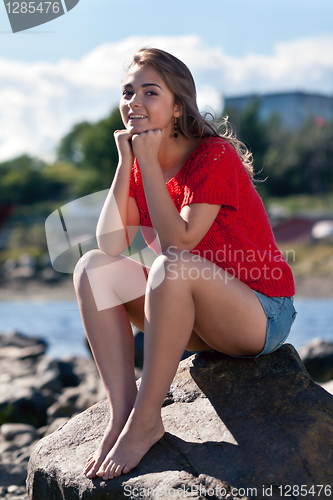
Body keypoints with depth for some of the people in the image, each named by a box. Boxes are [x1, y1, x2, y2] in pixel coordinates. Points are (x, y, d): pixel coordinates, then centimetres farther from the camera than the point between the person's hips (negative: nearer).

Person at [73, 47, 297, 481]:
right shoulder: (139, 165, 3)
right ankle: (121, 413, -19)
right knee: (93, 267, -10)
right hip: (198, 321, 7)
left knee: (172, 267, -35)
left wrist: (148, 161, -23)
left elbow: (179, 241, -28)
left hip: (263, 316, -7)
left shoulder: (216, 156, -17)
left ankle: (145, 421, -24)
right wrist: (126, 162, -14)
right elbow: (111, 245, -11)